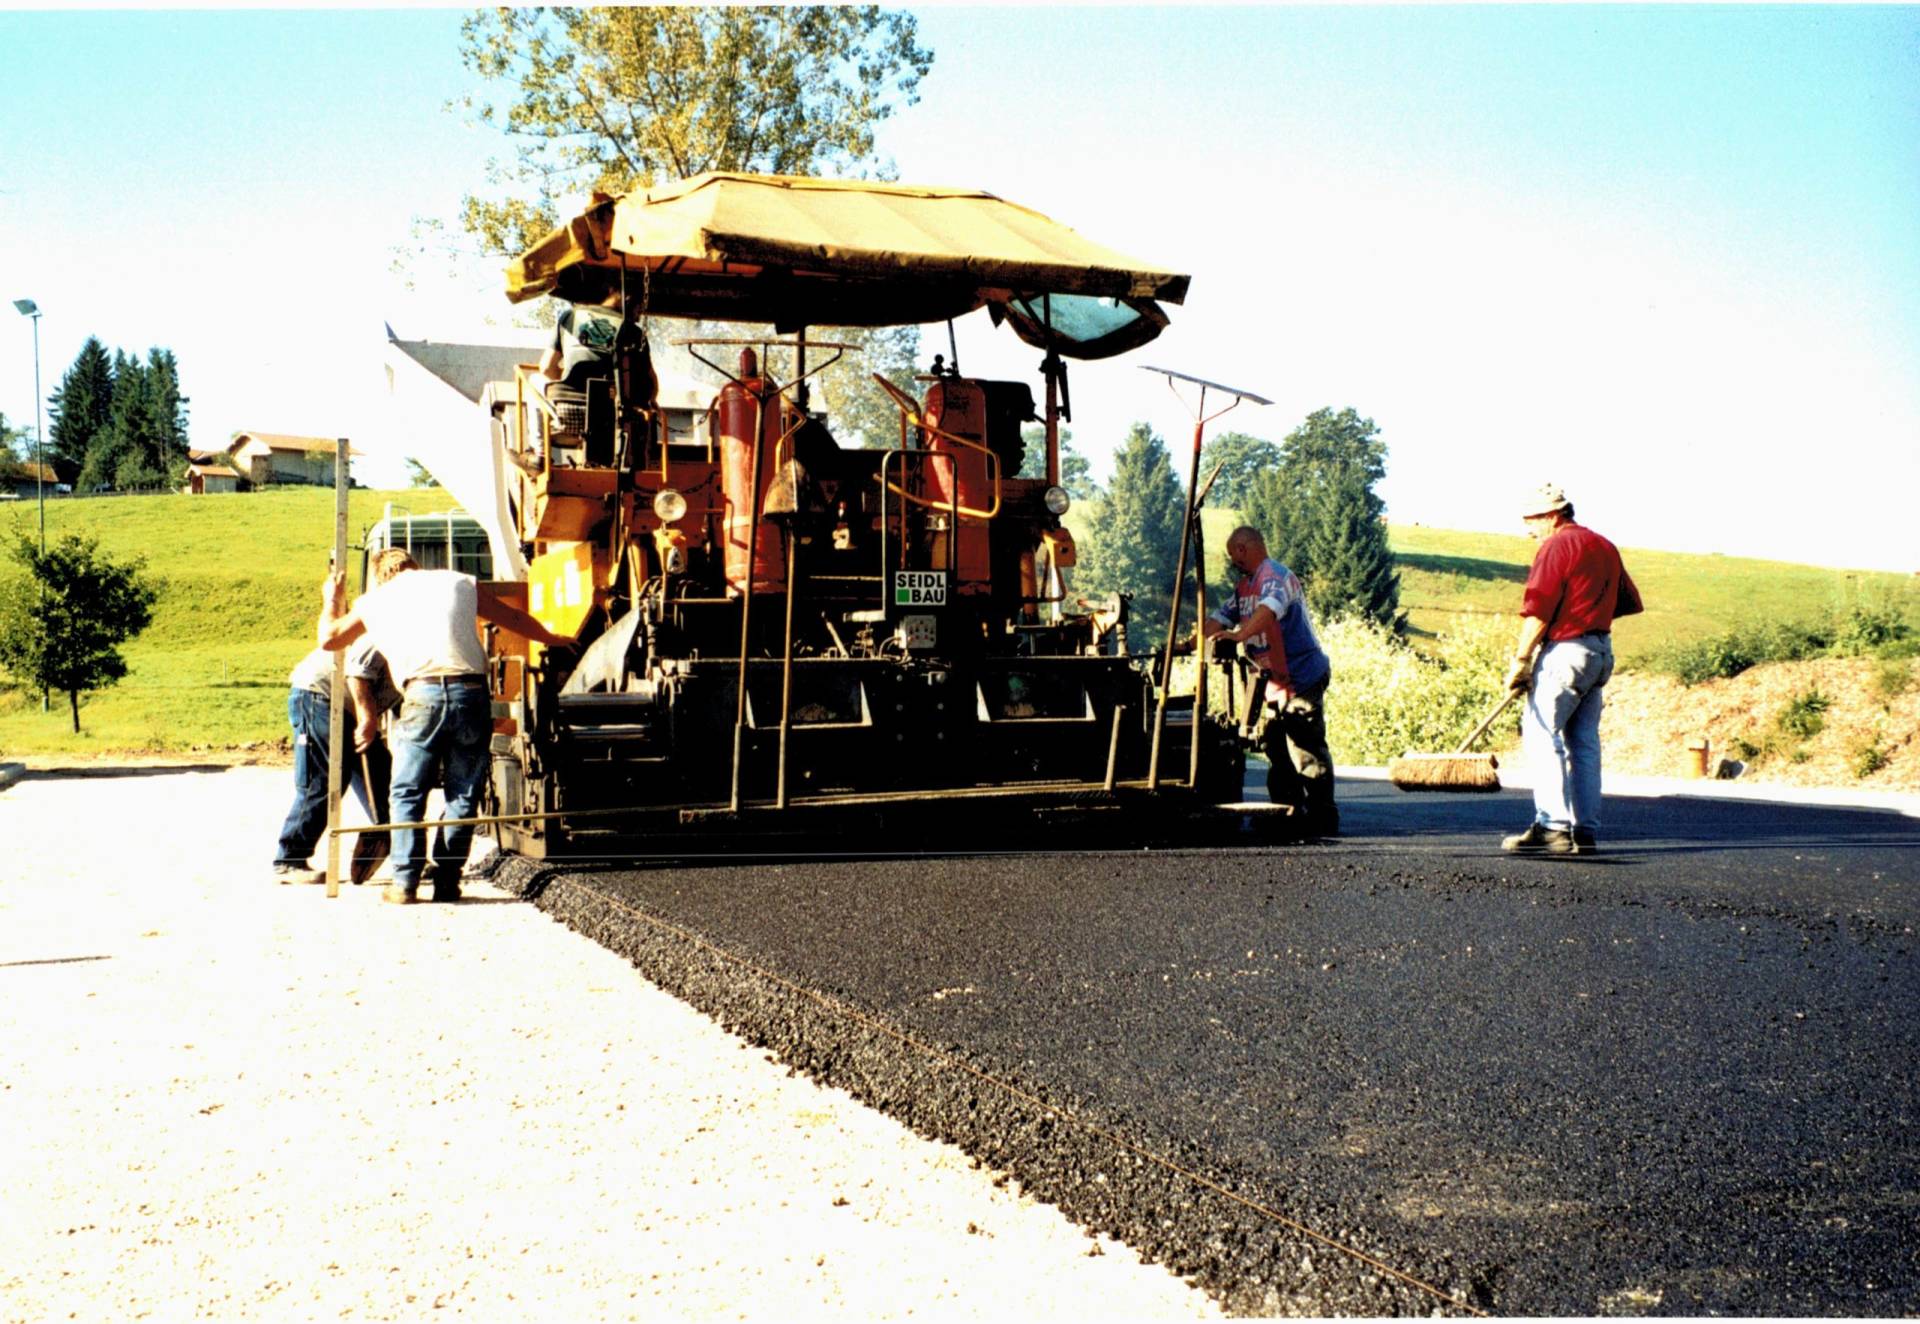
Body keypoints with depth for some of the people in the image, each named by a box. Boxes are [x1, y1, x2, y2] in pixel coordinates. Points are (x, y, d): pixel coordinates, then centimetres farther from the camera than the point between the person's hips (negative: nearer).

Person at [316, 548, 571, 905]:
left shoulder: (375, 600, 16)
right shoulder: (460, 582, 19)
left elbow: (329, 638, 28)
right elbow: (513, 618, 27)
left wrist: (331, 600, 47)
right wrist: (551, 639, 43)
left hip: (422, 695, -1)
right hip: (472, 692, 1)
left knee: (407, 794, 8)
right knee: (462, 795, 9)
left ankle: (405, 883, 3)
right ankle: (447, 882, 9)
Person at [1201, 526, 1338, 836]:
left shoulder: (1277, 576, -13)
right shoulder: (1246, 585, 18)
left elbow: (1270, 609, -32)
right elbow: (1221, 617, 21)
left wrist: (1240, 635, -46)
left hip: (1301, 679, -10)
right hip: (1272, 682, 10)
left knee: (1307, 750, -10)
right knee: (1275, 751, 10)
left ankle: (1323, 819, -7)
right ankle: (1287, 815, 16)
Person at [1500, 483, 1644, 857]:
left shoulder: (1556, 547, -8)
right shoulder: (1605, 547, 18)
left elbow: (1537, 612, -15)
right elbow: (1630, 601, 24)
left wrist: (1520, 661, -13)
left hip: (1566, 650, -9)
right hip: (1602, 650, 9)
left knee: (1540, 732, -9)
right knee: (1584, 741, 9)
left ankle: (1553, 826, -17)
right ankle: (1586, 831, 7)